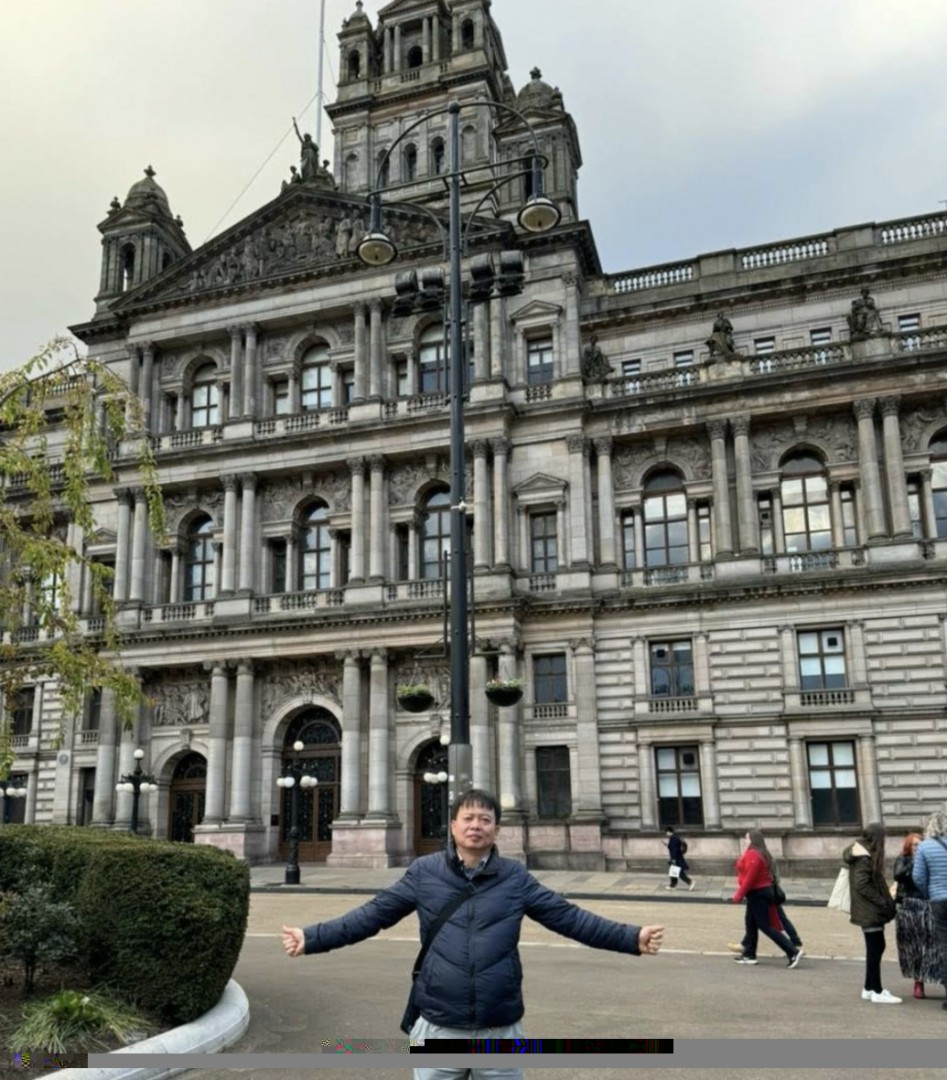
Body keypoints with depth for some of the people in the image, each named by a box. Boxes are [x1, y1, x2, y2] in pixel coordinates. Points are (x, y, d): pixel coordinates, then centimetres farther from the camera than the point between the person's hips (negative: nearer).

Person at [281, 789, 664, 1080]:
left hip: (500, 1028, 1)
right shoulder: (424, 872, -2)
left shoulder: (516, 878, 0)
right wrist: (313, 938, -10)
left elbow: (568, 916, -1)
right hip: (439, 1026, 0)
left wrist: (632, 938, -9)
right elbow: (374, 913, -1)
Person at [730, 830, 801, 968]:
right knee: (750, 923, 16)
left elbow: (749, 878, -25)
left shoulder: (752, 855, -20)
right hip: (763, 891, 10)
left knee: (766, 926, -6)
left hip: (757, 894, -10)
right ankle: (749, 955, 21)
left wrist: (739, 895, -18)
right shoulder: (761, 854, 12)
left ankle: (793, 952, -8)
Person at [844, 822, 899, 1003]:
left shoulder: (864, 854, 13)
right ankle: (877, 992, 2)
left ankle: (869, 988, 22)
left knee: (876, 947, 14)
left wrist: (886, 901, 10)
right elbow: (861, 885, -23)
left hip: (871, 910, 10)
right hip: (870, 911, -10)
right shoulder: (864, 858, -17)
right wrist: (882, 902, -18)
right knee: (875, 948, -4)